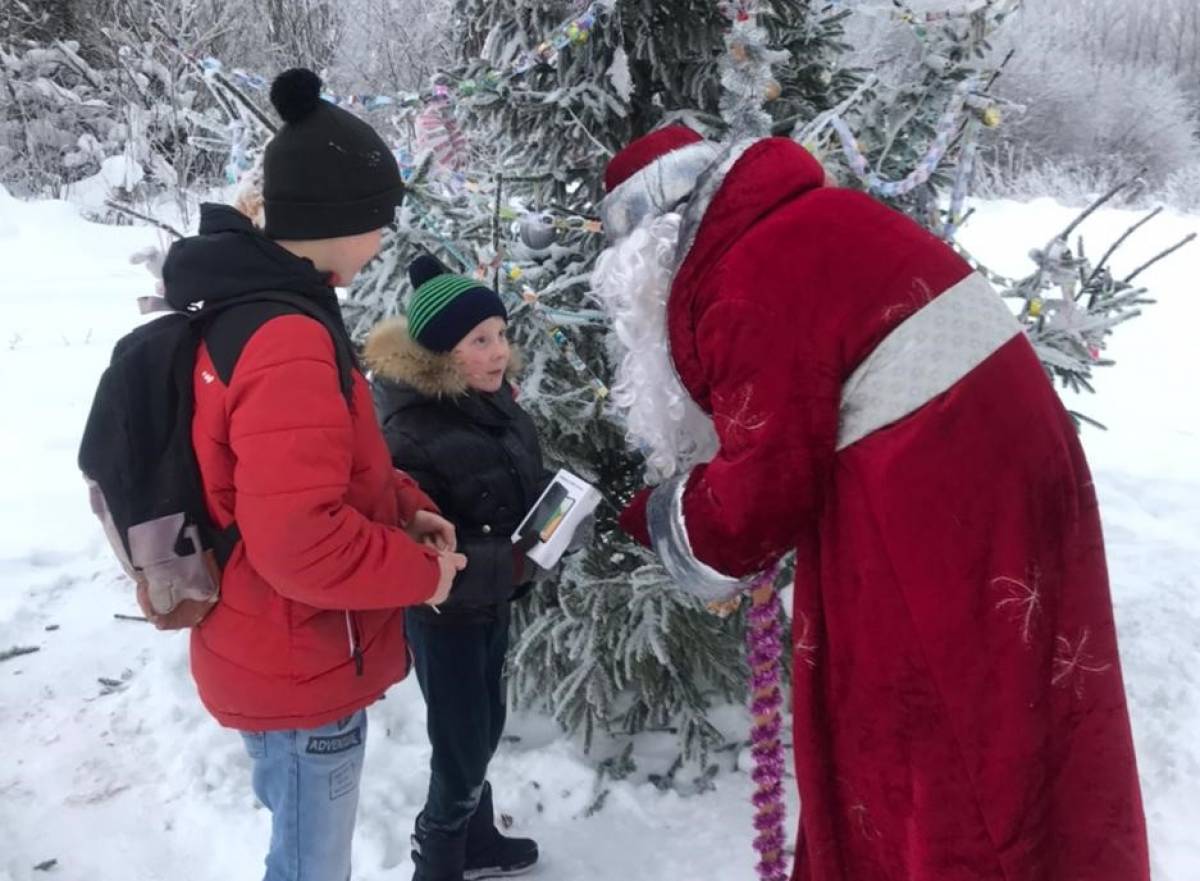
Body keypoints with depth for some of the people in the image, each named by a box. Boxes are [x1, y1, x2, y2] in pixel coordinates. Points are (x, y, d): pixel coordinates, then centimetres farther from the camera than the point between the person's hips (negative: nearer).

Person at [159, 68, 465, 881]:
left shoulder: (256, 304, 5)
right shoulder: (288, 342, -28)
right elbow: (300, 541, -34)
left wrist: (405, 507, 1)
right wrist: (422, 570, -18)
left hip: (288, 654, 9)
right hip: (298, 670, -9)